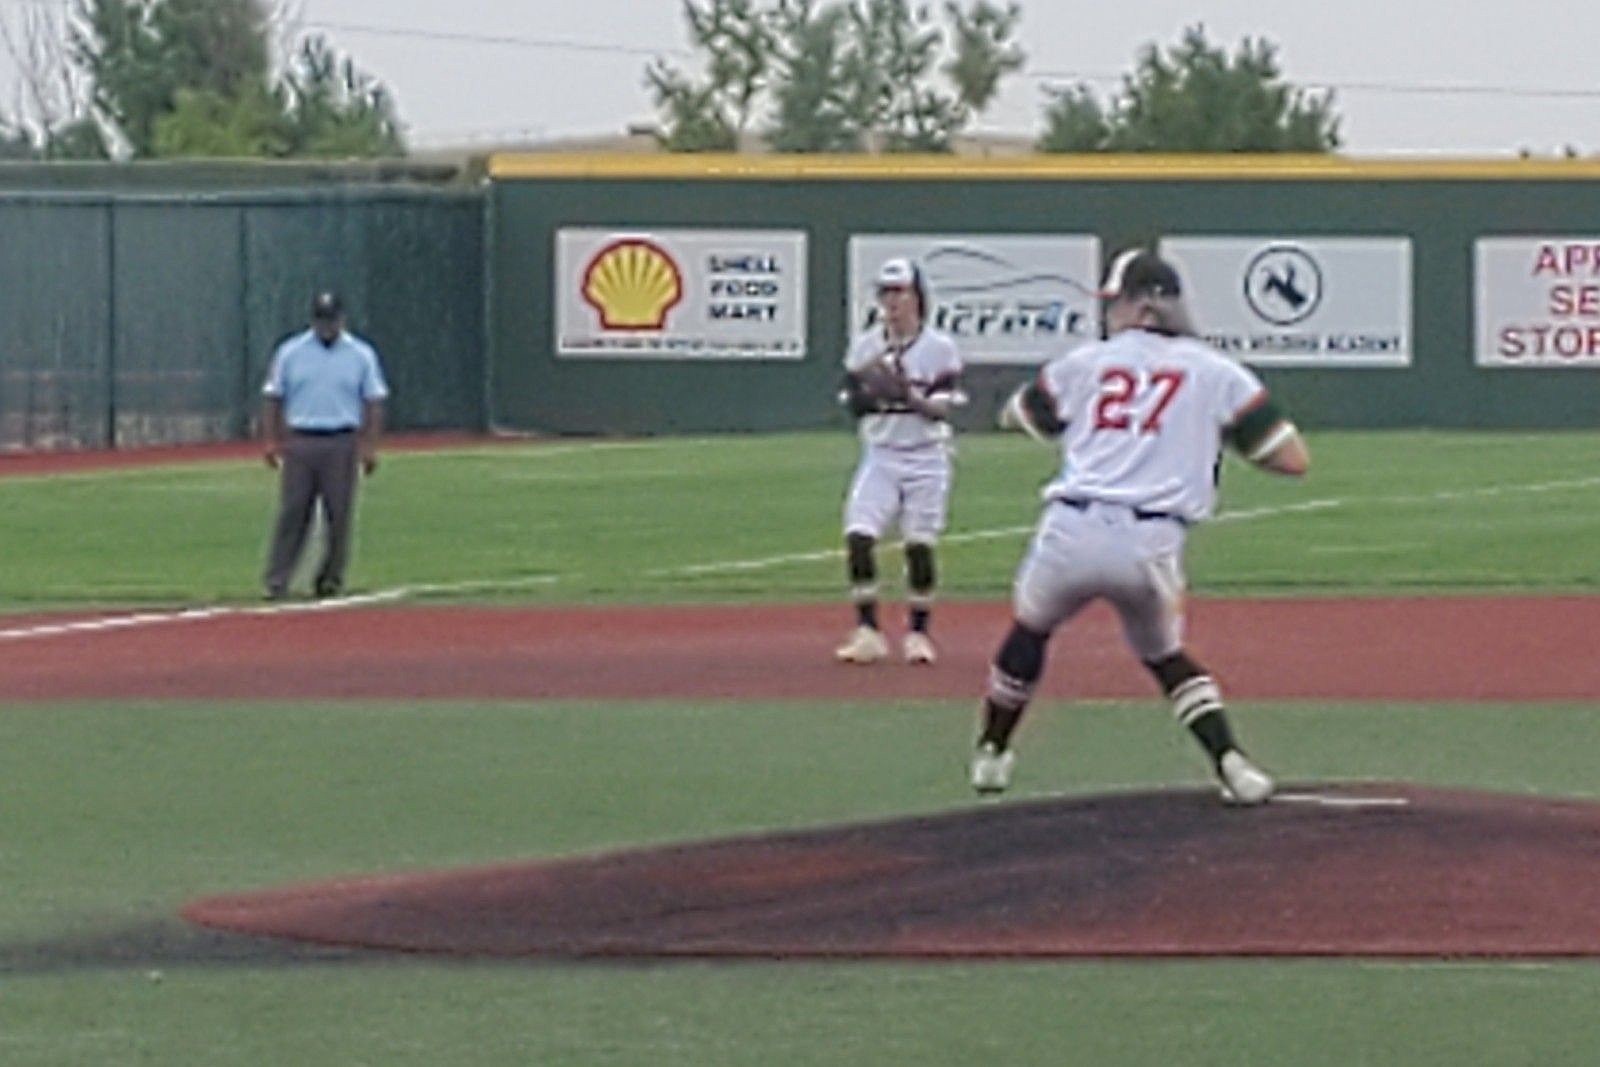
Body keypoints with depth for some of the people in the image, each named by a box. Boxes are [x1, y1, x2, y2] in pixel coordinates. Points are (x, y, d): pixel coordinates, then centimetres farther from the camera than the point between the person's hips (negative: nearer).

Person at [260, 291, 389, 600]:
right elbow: (272, 398, 8)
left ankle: (331, 578, 10)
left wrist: (370, 446, -2)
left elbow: (374, 402, 6)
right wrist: (271, 441, -1)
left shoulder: (361, 355, 6)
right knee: (292, 512, -6)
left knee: (339, 514, 0)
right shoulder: (290, 352, 7)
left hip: (341, 444, 0)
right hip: (300, 442, 0)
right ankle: (276, 581, -8)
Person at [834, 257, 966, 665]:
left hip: (925, 459, -2)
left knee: (920, 544, -3)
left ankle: (919, 633, 11)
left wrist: (911, 397, -26)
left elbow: (943, 409, -8)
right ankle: (867, 630, -8)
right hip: (879, 455, 2)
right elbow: (853, 406, 4)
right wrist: (865, 389, -17)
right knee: (858, 536, -14)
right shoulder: (865, 347, 5)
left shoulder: (940, 348, -3)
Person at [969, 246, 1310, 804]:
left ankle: (991, 752, 35)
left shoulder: (1084, 362, 14)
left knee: (1029, 630, 27)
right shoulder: (1216, 372, 9)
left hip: (1070, 533, 0)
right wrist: (1222, 431, 21)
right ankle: (1231, 763, 5)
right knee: (1164, 654, 22)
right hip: (1151, 548, 0)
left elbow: (1015, 416, 32)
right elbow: (1293, 459, 6)